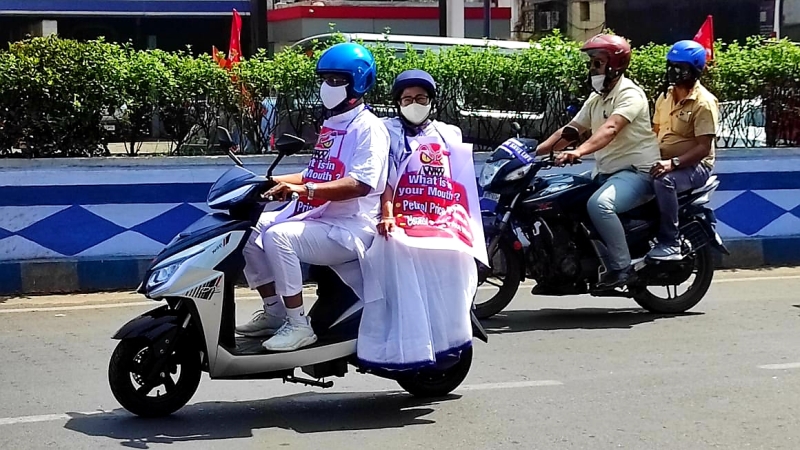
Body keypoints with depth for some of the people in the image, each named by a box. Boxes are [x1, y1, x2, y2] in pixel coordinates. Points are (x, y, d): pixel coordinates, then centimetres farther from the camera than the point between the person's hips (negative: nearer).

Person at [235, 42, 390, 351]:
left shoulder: (369, 128, -11)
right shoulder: (331, 125, 19)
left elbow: (360, 184, -25)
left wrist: (304, 189, -32)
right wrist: (276, 181, 12)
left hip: (349, 228, -10)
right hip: (316, 217, 10)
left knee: (278, 237, -31)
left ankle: (299, 325, -22)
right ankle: (274, 311, 7)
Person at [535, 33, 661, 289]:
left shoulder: (630, 94, -11)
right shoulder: (596, 99, 18)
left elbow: (610, 129, -28)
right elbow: (570, 131, 18)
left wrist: (578, 152, -43)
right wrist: (536, 151, 6)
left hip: (636, 171, -10)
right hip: (604, 173, 10)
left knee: (599, 204, -35)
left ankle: (621, 268, -28)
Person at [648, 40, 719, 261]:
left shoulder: (704, 102, -13)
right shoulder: (665, 97, 11)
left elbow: (704, 147, -19)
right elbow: (655, 131, 21)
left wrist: (673, 163, -30)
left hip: (695, 166, -8)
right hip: (663, 163, 8)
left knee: (663, 181, -37)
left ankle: (670, 243, -33)